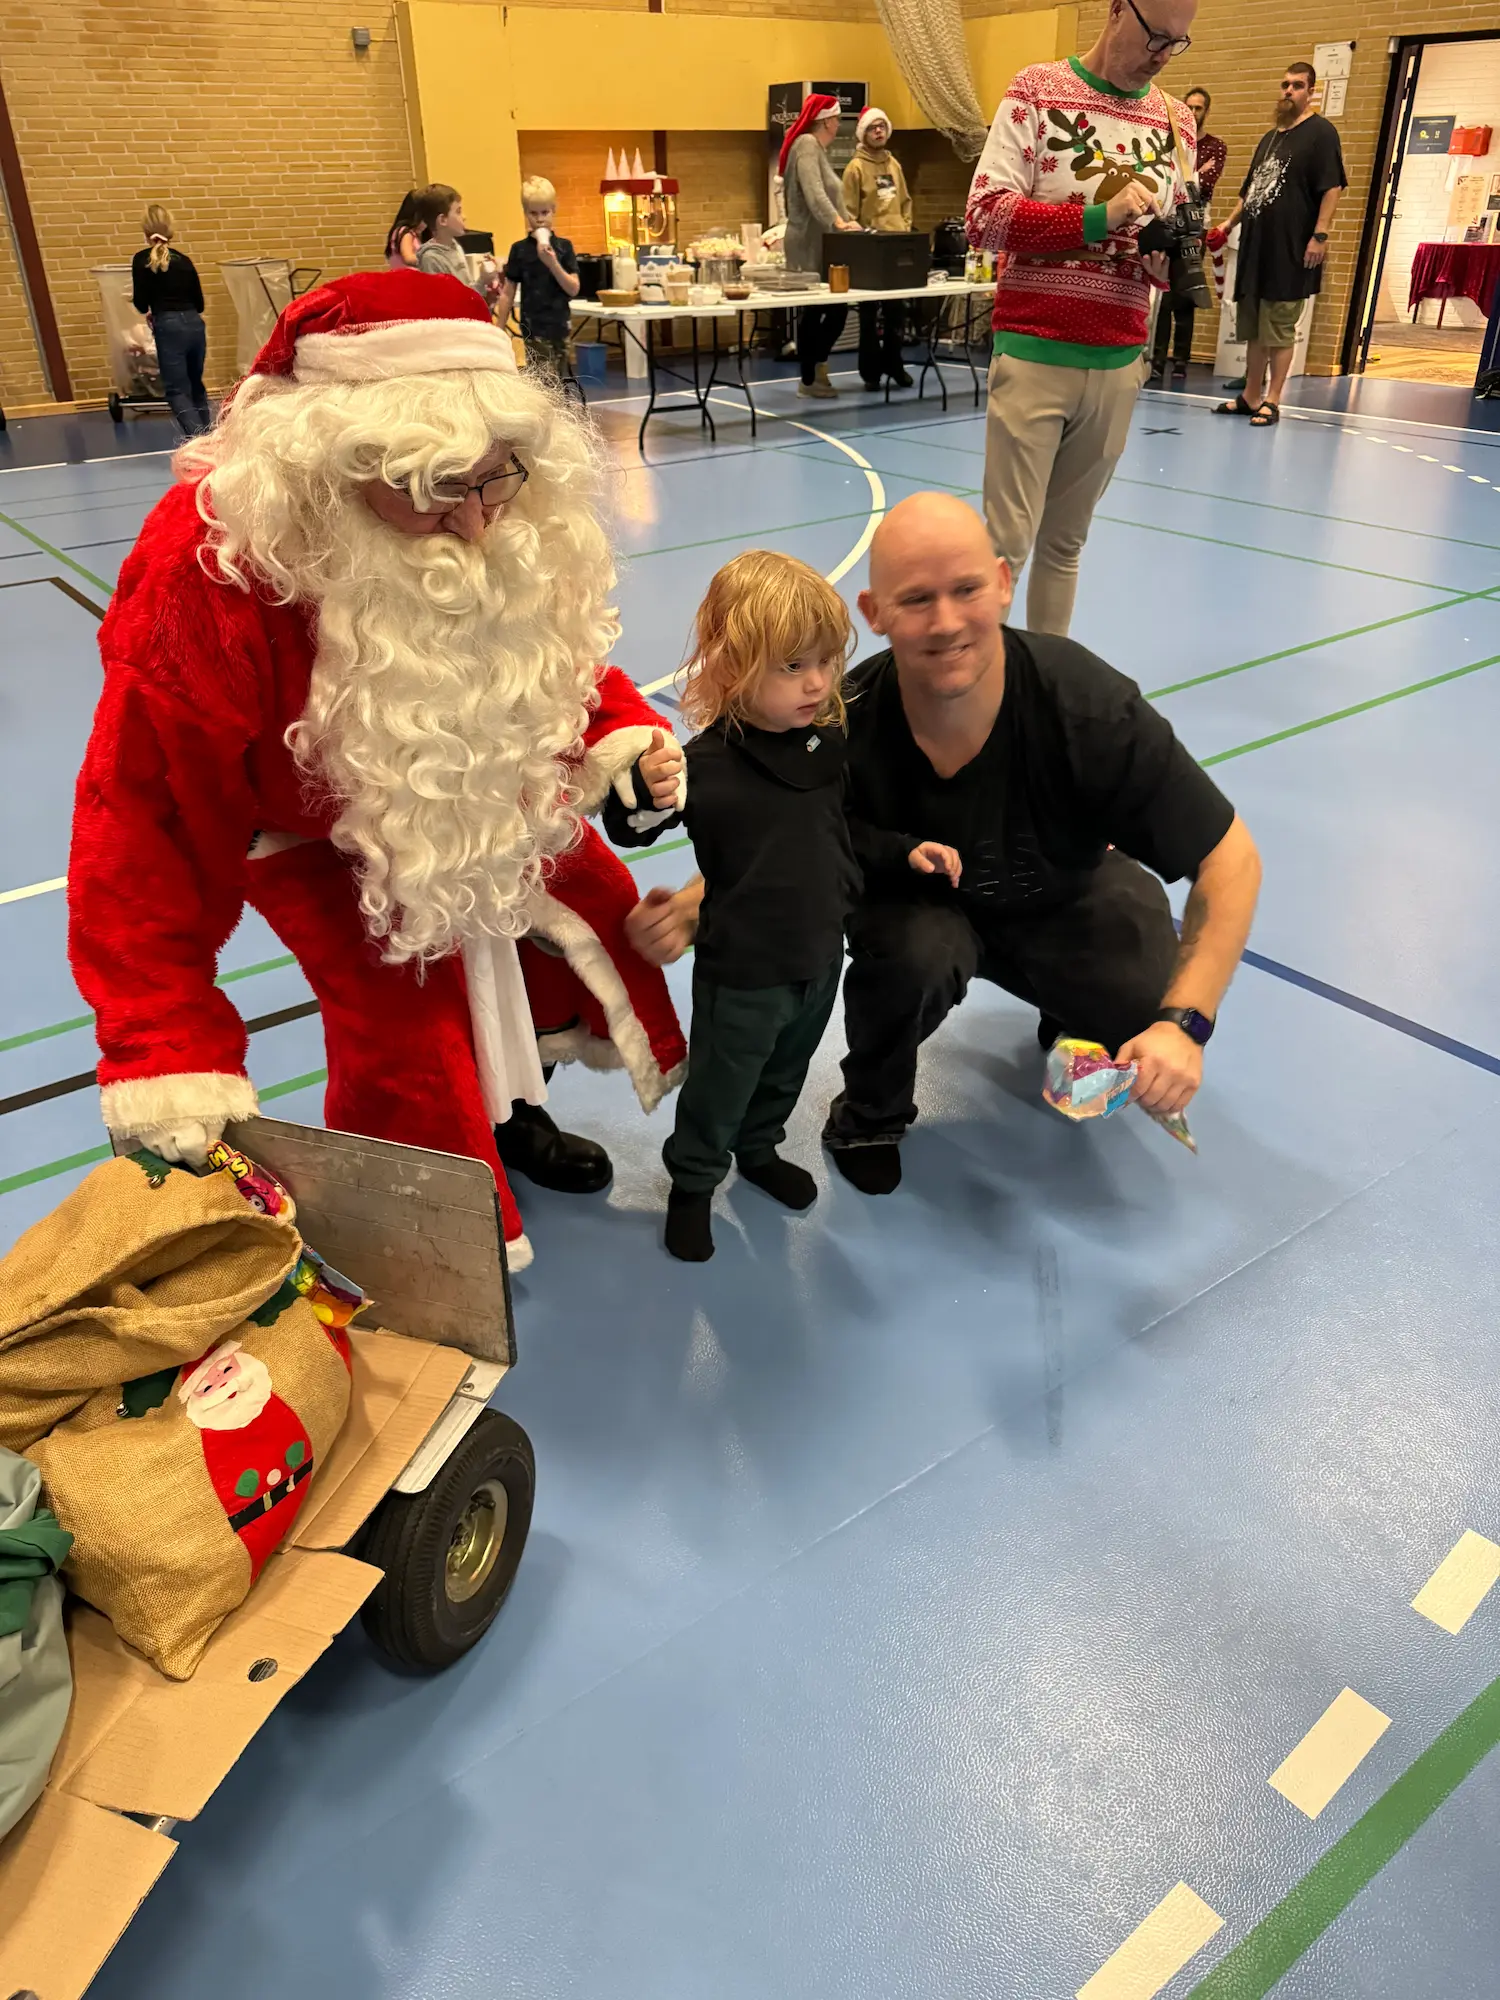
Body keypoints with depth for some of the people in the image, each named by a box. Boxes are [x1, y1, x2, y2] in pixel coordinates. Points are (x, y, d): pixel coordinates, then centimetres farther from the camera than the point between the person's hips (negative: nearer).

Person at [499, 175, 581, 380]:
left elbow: (573, 289, -3)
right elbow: (508, 293, 2)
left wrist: (552, 263, -17)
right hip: (534, 328, -3)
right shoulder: (519, 249, 0)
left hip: (559, 326, 3)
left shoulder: (564, 247, 3)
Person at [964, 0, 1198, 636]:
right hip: (1034, 356, -4)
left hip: (1119, 363, 5)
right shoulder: (1037, 91, 0)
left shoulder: (1176, 120, 13)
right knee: (1007, 542, -7)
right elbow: (984, 217, -10)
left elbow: (1168, 257, 16)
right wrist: (1100, 216, -19)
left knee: (1065, 542, 10)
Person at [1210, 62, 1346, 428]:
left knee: (1280, 329, -6)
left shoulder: (1321, 132, -2)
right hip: (1255, 245, 8)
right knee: (1252, 328, 11)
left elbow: (1332, 187, -10)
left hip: (1291, 250, -8)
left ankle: (1271, 402, -2)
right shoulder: (1270, 138, 21)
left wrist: (1320, 235, -18)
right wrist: (1229, 223, 20)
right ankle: (1250, 396, 20)